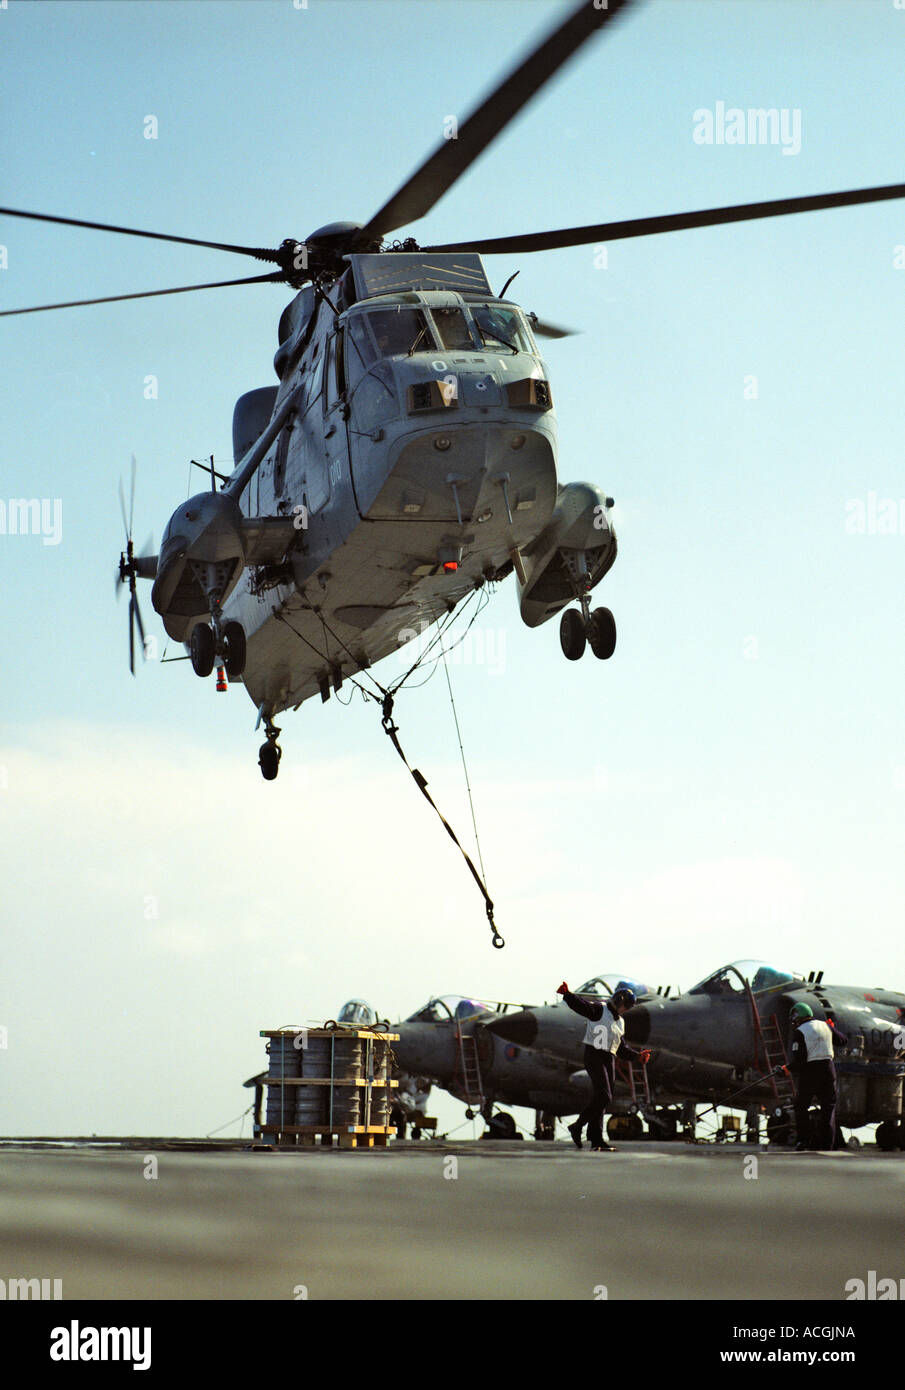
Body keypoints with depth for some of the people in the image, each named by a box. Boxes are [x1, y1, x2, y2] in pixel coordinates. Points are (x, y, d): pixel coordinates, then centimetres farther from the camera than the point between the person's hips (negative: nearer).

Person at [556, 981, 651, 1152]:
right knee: (603, 1097, -17)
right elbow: (581, 1005, -18)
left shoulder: (620, 1022, 22)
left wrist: (637, 1056, 15)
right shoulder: (599, 1009, -1)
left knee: (600, 1099, 5)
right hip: (594, 1056, -8)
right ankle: (577, 1126, -7)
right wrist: (567, 995, -35)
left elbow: (622, 1048, 26)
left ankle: (596, 1141, 7)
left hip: (609, 1059, 8)